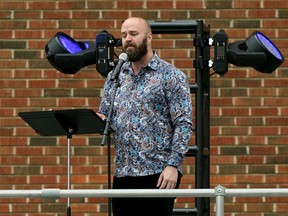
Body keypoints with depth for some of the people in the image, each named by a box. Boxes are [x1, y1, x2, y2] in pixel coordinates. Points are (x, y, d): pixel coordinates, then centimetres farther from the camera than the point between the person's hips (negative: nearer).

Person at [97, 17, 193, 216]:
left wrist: (173, 165, -18)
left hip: (158, 173, -5)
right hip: (123, 174, 5)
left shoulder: (171, 76, -3)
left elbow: (183, 124, -8)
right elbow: (104, 116, 17)